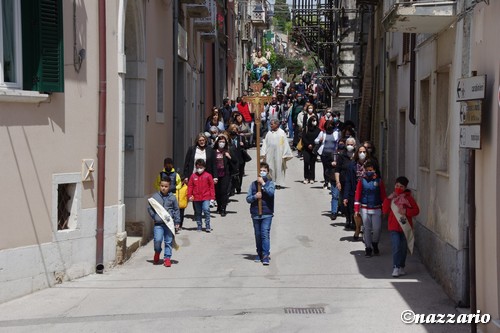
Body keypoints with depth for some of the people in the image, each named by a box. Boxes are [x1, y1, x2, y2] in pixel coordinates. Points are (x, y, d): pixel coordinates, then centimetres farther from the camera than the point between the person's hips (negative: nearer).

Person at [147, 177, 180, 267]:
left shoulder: (172, 197, 4)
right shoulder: (155, 196, 3)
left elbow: (176, 210, 9)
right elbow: (149, 208, 10)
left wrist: (177, 221, 5)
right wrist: (154, 216, -1)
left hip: (169, 223, 1)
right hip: (158, 223, -1)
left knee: (169, 241, 3)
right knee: (157, 240, -13)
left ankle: (167, 258, 14)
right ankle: (157, 252, 18)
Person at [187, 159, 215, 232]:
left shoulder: (208, 175, -1)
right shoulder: (193, 176, 4)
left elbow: (211, 187, 1)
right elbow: (190, 186, 6)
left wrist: (212, 197, -1)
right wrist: (189, 195, -1)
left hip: (206, 197, -3)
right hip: (196, 198, 3)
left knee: (206, 210, -14)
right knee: (198, 213, 10)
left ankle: (207, 226, -6)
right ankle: (199, 227, 20)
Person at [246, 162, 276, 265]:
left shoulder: (270, 183, 1)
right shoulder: (253, 184, 7)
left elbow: (271, 193, -19)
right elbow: (248, 198, 5)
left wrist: (263, 183, -16)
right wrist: (255, 197, -14)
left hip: (267, 213, -3)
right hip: (255, 214, 3)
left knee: (265, 234, -11)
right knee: (258, 235, 12)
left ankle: (266, 256, -13)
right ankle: (259, 254, 24)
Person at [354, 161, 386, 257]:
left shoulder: (379, 181, 2)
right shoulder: (362, 181, 1)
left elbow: (383, 195, 7)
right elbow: (357, 195, 2)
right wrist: (356, 209, -3)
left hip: (376, 209, 0)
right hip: (365, 209, 0)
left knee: (377, 228, -5)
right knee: (367, 229, 3)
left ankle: (375, 244, 22)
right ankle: (368, 248, 14)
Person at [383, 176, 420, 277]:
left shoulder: (408, 198, 0)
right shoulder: (391, 198, 5)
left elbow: (416, 210, -1)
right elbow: (385, 211, -1)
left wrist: (406, 211, -16)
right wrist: (388, 199, -9)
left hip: (405, 227, 0)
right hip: (394, 227, 0)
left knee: (403, 248, 9)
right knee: (396, 246, -13)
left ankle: (401, 267, 22)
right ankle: (396, 268, -10)